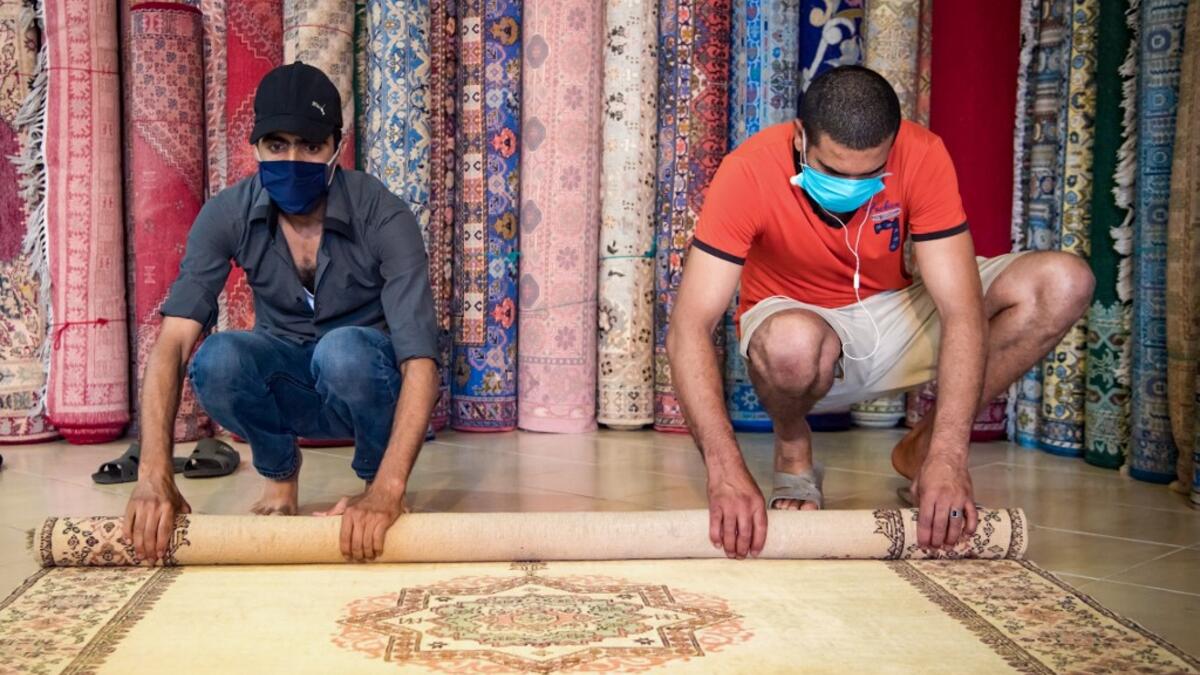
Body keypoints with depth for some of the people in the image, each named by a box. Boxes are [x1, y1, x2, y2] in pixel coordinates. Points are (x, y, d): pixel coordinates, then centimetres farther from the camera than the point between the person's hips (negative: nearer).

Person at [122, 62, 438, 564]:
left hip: (368, 381, -2)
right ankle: (279, 470, 2)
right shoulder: (228, 215, -16)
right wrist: (154, 475, -41)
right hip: (287, 387, 3)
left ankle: (375, 476, -6)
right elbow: (173, 341, -26)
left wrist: (387, 490, -47)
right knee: (216, 360, -30)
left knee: (343, 350, -37)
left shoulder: (383, 217, -25)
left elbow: (420, 361, -33)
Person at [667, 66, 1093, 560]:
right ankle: (793, 455, -5)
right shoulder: (750, 172, -27)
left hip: (895, 312, 3)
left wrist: (947, 457, -37)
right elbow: (689, 331, -32)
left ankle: (923, 447, -2)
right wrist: (726, 471, -44)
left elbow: (962, 311, -26)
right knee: (793, 344, -42)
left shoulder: (922, 156, -22)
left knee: (1064, 284, -17)